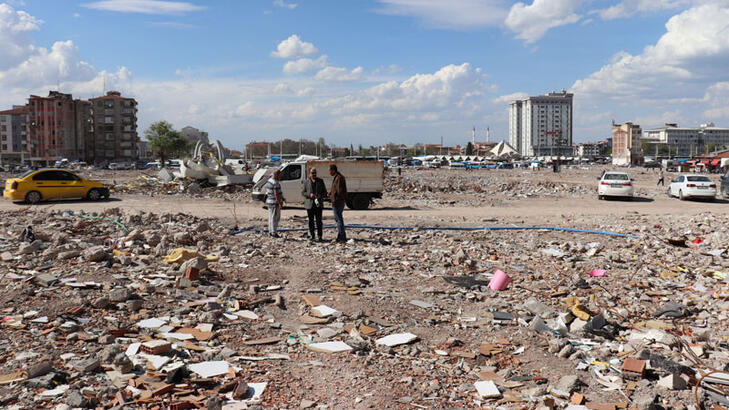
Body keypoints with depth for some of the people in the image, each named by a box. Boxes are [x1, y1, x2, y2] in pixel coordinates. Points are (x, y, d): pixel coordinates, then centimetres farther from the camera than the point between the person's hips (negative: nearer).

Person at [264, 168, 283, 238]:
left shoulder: (269, 181, 11)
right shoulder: (275, 183, -20)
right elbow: (276, 194, -24)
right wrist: (280, 203, -21)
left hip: (269, 201, 10)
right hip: (275, 203, -10)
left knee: (271, 217, 17)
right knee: (274, 218, -3)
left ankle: (270, 231, 24)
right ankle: (274, 233, 2)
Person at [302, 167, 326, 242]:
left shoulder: (320, 181, 9)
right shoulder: (306, 182, 5)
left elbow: (324, 191, 11)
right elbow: (302, 192, 4)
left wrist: (320, 195, -10)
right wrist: (309, 195, -13)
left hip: (318, 204, 0)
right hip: (310, 204, 0)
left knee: (319, 221, -4)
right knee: (311, 221, 6)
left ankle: (319, 236, 0)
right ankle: (311, 235, 16)